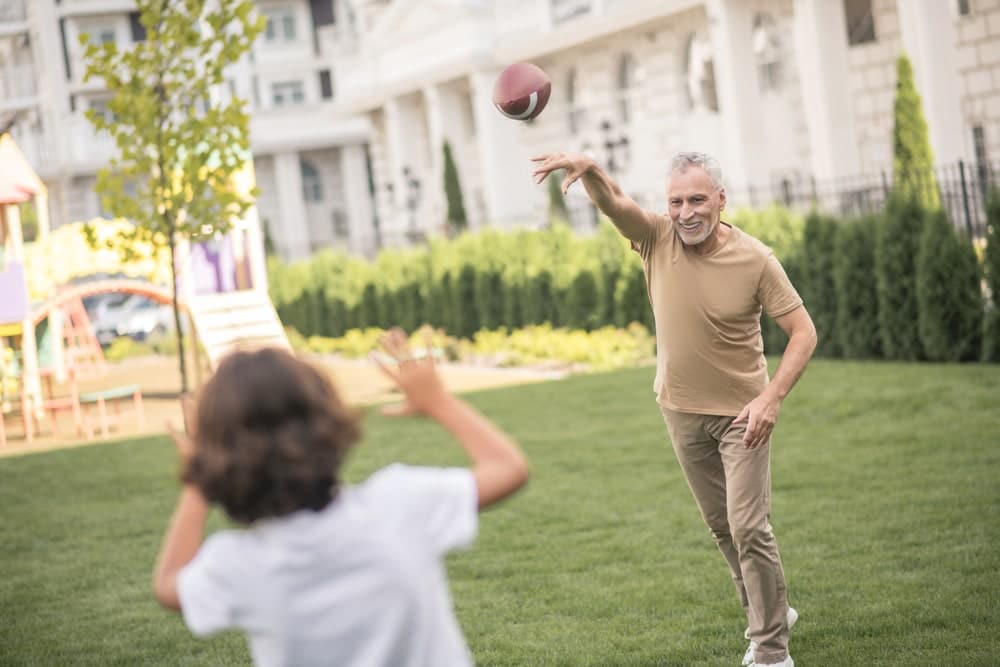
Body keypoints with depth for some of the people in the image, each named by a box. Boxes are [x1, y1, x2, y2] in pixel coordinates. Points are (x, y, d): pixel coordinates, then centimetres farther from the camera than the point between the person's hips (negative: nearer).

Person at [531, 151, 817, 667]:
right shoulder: (656, 237, -10)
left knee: (749, 528, -7)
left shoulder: (755, 259, -17)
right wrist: (588, 168, -51)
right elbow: (610, 199, -28)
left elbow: (803, 331, -13)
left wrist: (772, 397, -25)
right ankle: (768, 614, 37)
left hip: (741, 412, -4)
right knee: (721, 526, 16)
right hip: (681, 410, 4)